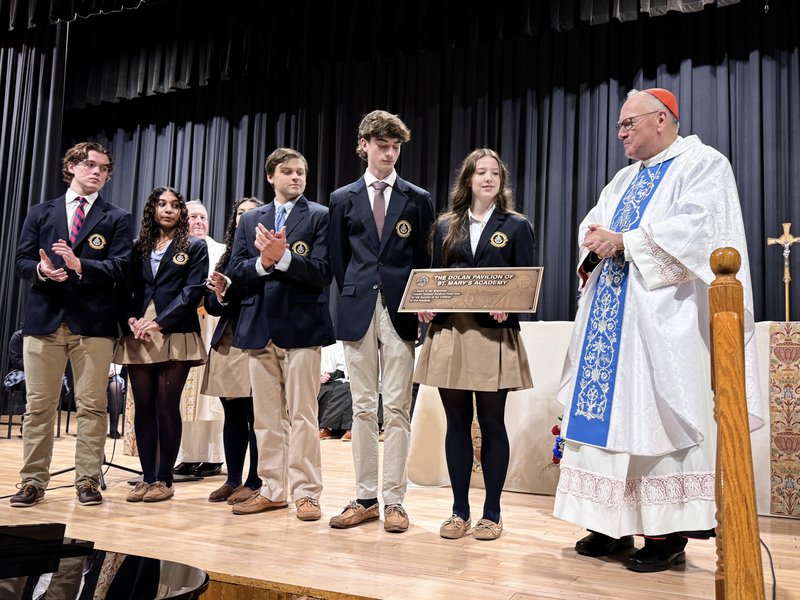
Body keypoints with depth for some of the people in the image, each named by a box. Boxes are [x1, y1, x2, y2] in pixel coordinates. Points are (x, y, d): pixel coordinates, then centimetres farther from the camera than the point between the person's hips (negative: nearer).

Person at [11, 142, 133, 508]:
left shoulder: (117, 219, 8)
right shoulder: (40, 213, 15)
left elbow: (119, 268, -4)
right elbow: (22, 261, 9)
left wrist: (80, 265, -20)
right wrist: (41, 270, -13)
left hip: (93, 322, -2)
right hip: (45, 318, 2)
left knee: (91, 406, 1)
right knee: (39, 405, 5)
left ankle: (88, 481, 9)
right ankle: (33, 481, 14)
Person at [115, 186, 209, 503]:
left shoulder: (195, 247, 6)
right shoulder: (138, 247, 16)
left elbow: (193, 292, -5)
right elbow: (126, 289, 11)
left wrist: (160, 323, -14)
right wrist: (131, 319, -9)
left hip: (175, 336, -4)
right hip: (138, 337, 4)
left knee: (167, 408, -3)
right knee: (143, 408, 4)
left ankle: (164, 479, 6)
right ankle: (147, 477, 11)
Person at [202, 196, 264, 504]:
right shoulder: (228, 255, 17)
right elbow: (211, 304, 15)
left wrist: (229, 292, -15)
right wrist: (219, 296, -6)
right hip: (226, 341, 6)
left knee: (255, 415, -3)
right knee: (232, 415, 11)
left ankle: (254, 483, 6)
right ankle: (233, 480, 19)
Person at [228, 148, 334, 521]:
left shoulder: (320, 216, 3)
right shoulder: (250, 220, 15)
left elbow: (322, 272, -9)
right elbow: (237, 271, 6)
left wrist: (282, 256, -20)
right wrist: (263, 261, -13)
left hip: (301, 325, -4)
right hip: (259, 326, 4)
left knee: (302, 416, -2)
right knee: (266, 416, 10)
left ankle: (306, 493, 6)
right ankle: (272, 490, 20)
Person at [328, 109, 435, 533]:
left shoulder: (418, 199, 9)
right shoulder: (343, 199, 12)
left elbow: (425, 259, 8)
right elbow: (338, 260, 14)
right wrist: (352, 298, 5)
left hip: (400, 311, -1)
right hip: (358, 311, 2)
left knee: (397, 409, -1)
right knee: (362, 408, 5)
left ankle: (394, 501, 6)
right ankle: (366, 498, 14)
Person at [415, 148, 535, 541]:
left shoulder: (516, 226, 7)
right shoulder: (446, 226, 14)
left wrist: (507, 307, -18)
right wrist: (427, 306, -5)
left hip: (494, 336, -2)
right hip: (449, 333, 2)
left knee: (492, 423, 3)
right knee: (457, 422, 6)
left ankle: (492, 513, 14)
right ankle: (459, 511, 16)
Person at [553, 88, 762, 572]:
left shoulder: (704, 164, 1)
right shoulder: (625, 179, 24)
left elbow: (692, 227, -15)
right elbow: (592, 225, 18)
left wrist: (624, 241, -13)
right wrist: (597, 240, -5)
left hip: (663, 315, -7)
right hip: (610, 313, 8)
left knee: (658, 416, -7)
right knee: (610, 413, 4)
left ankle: (669, 534, 2)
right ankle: (614, 523, 12)